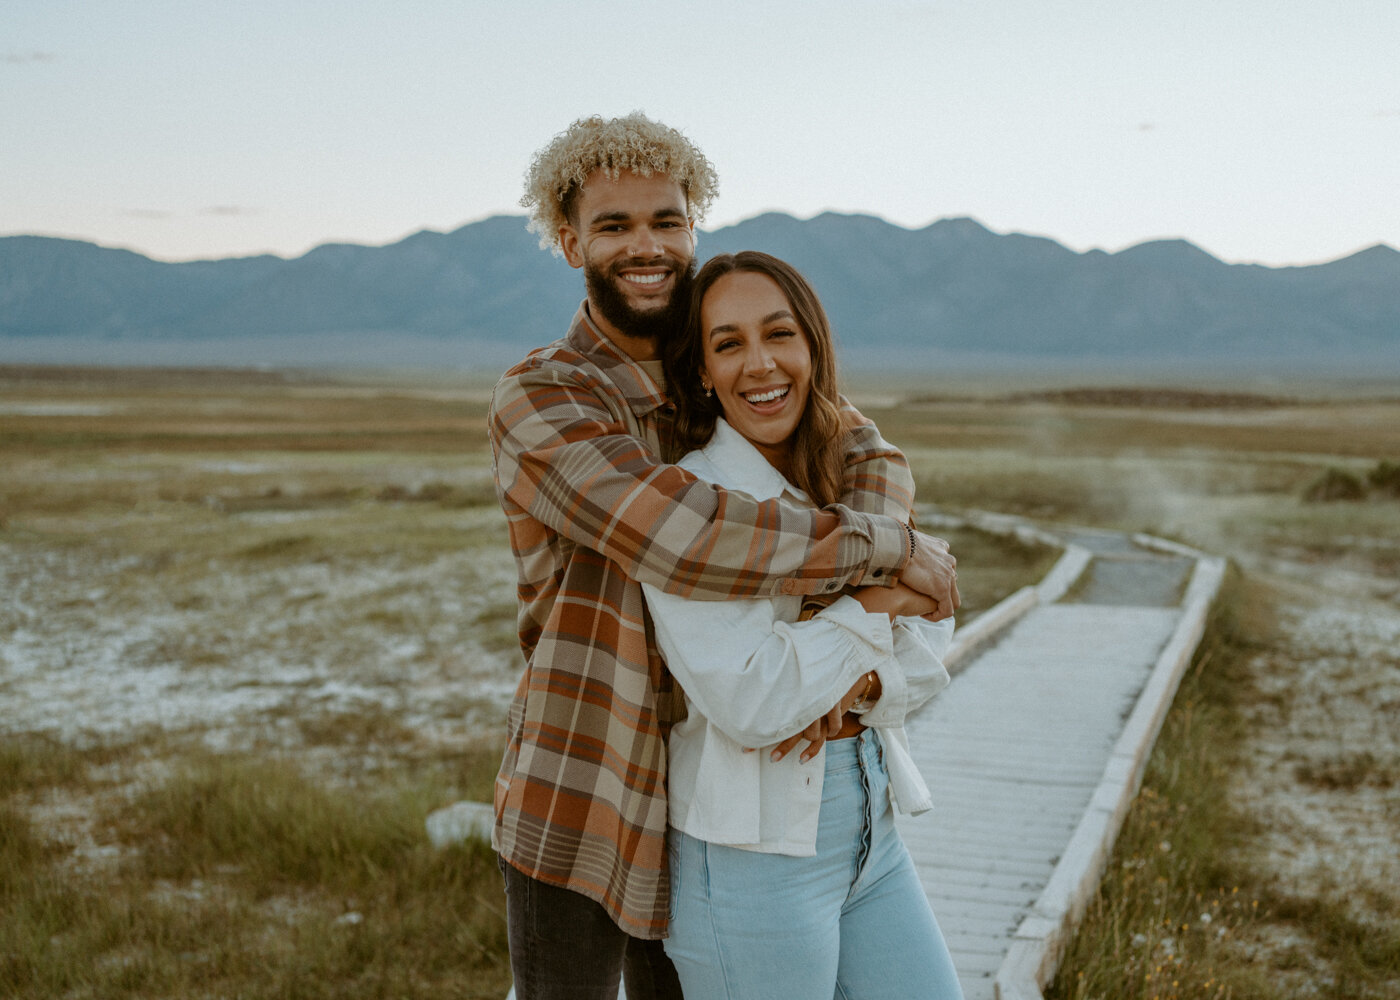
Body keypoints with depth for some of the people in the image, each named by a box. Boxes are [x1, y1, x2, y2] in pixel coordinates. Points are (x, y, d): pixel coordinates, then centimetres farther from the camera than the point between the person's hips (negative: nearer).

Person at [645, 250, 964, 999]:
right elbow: (750, 704, -23)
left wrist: (858, 684, -15)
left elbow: (927, 654, 6)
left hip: (870, 827, 7)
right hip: (752, 848, -6)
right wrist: (878, 601, -13)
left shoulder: (847, 481, 6)